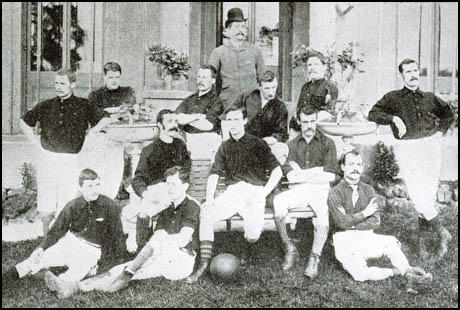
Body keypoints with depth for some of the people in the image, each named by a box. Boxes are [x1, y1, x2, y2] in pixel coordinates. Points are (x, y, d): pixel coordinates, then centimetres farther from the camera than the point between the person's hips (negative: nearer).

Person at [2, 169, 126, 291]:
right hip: (69, 241, 2)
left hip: (91, 250, -2)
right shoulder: (73, 206, -6)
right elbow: (56, 231, 0)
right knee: (36, 259, -16)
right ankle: (4, 279, -8)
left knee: (72, 279, -32)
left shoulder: (109, 206, -11)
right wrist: (41, 247, -16)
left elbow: (117, 234, 0)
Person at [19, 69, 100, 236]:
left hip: (70, 162, -2)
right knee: (45, 211, 6)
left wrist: (86, 141, 3)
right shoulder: (46, 106, 7)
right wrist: (35, 141, 10)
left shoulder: (83, 106, 0)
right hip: (46, 160, 3)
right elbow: (24, 122, 21)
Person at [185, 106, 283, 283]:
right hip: (232, 191, 3)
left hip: (254, 190, -3)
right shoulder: (225, 147, 18)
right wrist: (209, 198, -7)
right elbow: (214, 175, 11)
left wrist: (263, 193, -8)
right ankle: (204, 263, -22)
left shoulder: (257, 144, 8)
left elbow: (277, 171, 5)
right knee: (205, 213, -27)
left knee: (253, 236, -25)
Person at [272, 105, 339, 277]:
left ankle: (315, 258, -31)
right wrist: (317, 171, -3)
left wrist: (302, 174, -2)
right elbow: (290, 176, 1)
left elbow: (330, 176, -3)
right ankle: (289, 249, -18)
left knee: (324, 211, -34)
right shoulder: (292, 144, 14)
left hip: (320, 190, -2)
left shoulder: (327, 143, 8)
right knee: (278, 201, -29)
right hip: (298, 191, 2)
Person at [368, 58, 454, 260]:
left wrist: (441, 131, 18)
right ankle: (442, 233, 3)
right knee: (418, 195, -14)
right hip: (407, 148, -3)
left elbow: (448, 114, 34)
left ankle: (422, 239, 11)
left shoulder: (430, 98, 19)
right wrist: (394, 118, -10)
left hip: (431, 145, 3)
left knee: (429, 196, 0)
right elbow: (373, 114, 2)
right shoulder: (393, 98, 11)